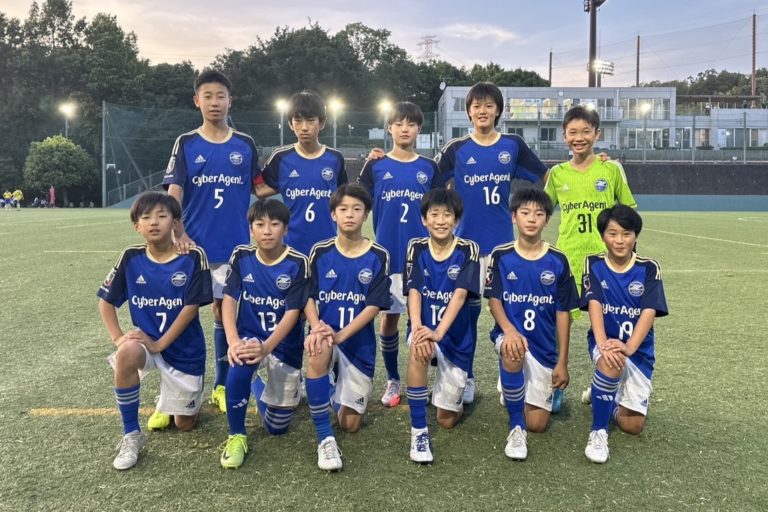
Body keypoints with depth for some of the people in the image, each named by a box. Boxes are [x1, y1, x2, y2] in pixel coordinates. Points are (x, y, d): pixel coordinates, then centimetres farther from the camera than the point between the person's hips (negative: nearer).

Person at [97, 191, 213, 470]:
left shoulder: (193, 257, -17)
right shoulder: (131, 258, -8)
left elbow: (191, 307, -18)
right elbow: (106, 301, 1)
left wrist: (159, 344, -21)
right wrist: (118, 337, -13)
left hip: (185, 348, -1)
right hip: (146, 341, 2)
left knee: (184, 424, 6)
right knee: (126, 353, -36)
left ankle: (172, 399, 44)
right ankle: (131, 435, -16)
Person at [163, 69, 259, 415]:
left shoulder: (245, 145, 6)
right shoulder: (186, 144, 2)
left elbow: (259, 189, 14)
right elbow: (173, 193, -5)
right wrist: (180, 235, -17)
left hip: (234, 246, 1)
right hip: (194, 246, -1)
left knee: (226, 310, 9)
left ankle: (222, 386, 21)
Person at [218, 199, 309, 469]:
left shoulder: (297, 263, -15)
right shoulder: (241, 256, -6)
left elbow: (292, 313, -19)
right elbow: (229, 300, -11)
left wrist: (266, 347, -33)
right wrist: (233, 341, -28)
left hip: (285, 346, 0)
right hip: (249, 337, 1)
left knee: (277, 427, 5)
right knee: (240, 364, -38)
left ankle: (261, 385, 38)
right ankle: (236, 436, -15)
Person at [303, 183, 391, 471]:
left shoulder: (378, 257, -6)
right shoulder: (320, 252, -2)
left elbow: (374, 306, -11)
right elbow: (308, 297, -1)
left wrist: (340, 335, -23)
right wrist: (317, 327, -21)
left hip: (359, 341, 0)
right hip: (325, 331, 0)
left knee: (350, 424, 2)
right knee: (318, 350, -39)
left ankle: (339, 395, 40)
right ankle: (324, 438, -25)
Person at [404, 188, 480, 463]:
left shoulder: (468, 250, -10)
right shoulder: (416, 248, -5)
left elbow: (460, 294, -22)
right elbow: (413, 291, -15)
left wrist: (439, 332, -36)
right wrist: (417, 328, -34)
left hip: (456, 337, 0)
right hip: (425, 328, 0)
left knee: (447, 420, 5)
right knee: (418, 350, -38)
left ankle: (454, 388, 42)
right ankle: (418, 430, -23)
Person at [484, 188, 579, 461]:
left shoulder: (558, 261, -2)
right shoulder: (501, 256, -3)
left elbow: (563, 313, 1)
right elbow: (494, 299, -5)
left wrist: (562, 362, 0)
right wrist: (509, 329, -26)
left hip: (544, 346, 2)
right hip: (510, 334, -1)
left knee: (537, 423, 0)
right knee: (512, 353, -40)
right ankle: (516, 428, -19)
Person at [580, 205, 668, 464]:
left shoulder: (648, 269, -6)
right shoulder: (594, 264, -5)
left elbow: (649, 312, -16)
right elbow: (594, 305, -17)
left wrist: (628, 347, -31)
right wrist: (603, 344, -33)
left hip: (639, 349, 1)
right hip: (604, 341, -1)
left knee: (633, 425, -1)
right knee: (611, 362, -39)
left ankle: (611, 397, 33)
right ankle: (599, 431, -20)